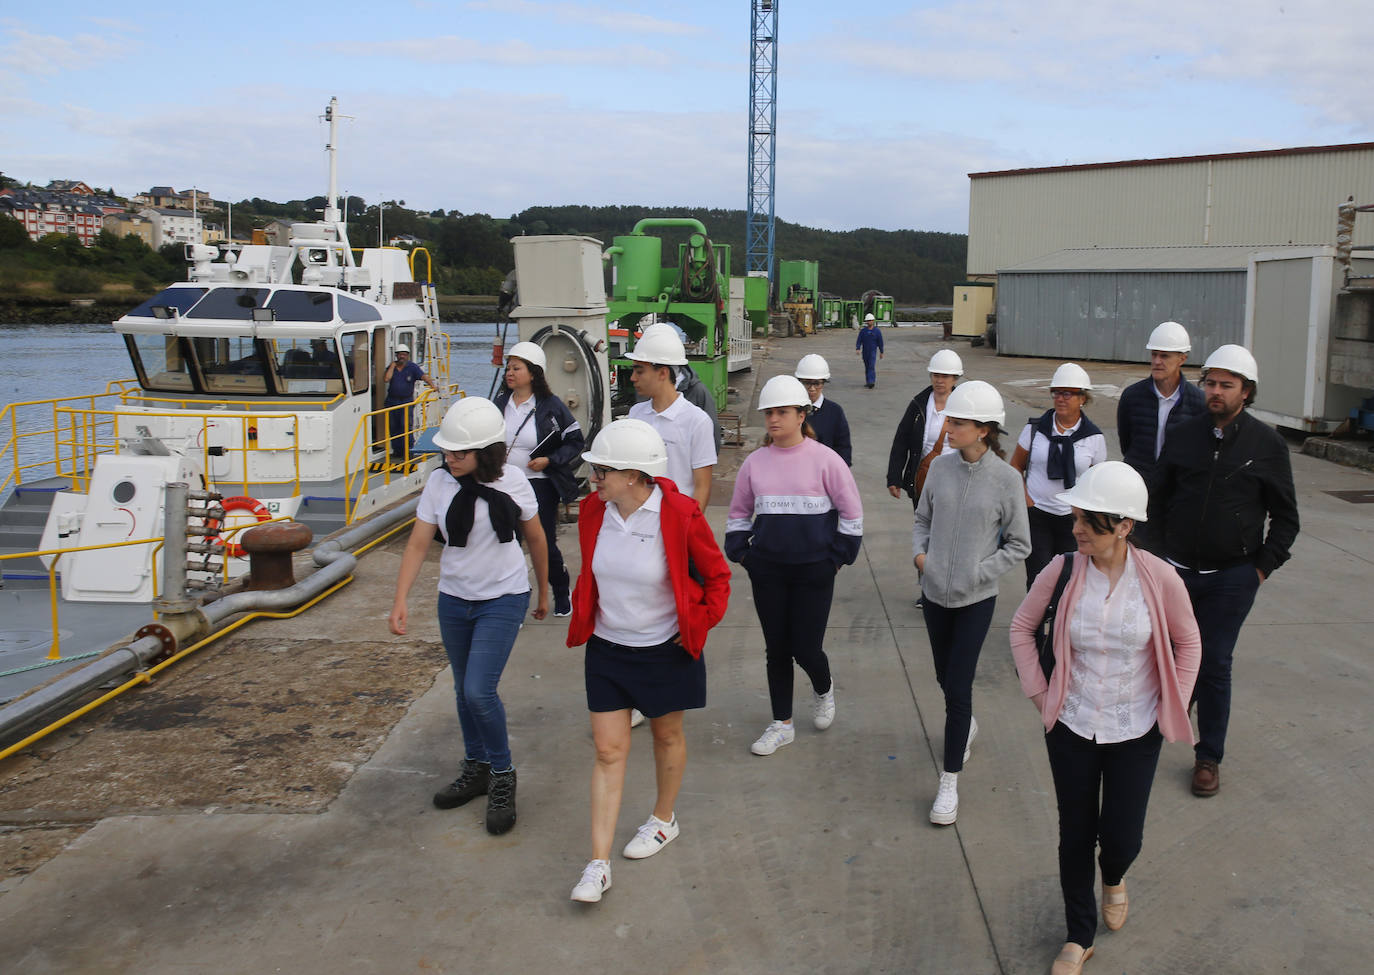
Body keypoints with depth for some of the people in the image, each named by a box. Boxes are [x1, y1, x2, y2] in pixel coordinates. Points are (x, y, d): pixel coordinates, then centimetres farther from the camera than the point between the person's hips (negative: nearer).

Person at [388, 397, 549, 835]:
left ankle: (503, 777, 7)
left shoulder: (512, 482, -12)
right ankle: (476, 769, 35)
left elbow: (535, 538, 2)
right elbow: (418, 543, -6)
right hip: (454, 599, 4)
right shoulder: (439, 482, -7)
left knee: (480, 691, -14)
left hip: (504, 598, -4)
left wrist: (543, 592, 12)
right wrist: (400, 601, -17)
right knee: (464, 691, 14)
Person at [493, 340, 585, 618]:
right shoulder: (500, 403, 5)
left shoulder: (550, 406, -9)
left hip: (540, 485, -4)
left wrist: (549, 460, -16)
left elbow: (576, 441, -4)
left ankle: (562, 596, 28)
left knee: (545, 544, 3)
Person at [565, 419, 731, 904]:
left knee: (667, 736, 19)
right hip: (606, 648, 3)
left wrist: (700, 622, -9)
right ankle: (599, 863, 7)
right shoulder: (593, 511, -8)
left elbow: (717, 575, -5)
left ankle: (664, 819, 44)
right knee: (609, 751, 3)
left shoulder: (681, 515, -21)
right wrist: (584, 614, 9)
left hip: (665, 650, -3)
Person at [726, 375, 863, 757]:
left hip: (813, 571, -3)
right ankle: (782, 724, 25)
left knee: (807, 650, -1)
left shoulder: (825, 460, -7)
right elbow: (738, 512, 16)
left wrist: (838, 558, -1)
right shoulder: (755, 462, 3)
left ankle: (823, 690, 34)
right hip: (767, 571, 3)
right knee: (776, 649, 10)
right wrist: (740, 552, 7)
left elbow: (852, 513, 0)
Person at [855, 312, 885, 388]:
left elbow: (880, 342, 1)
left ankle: (871, 382, -23)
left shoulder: (877, 331, -4)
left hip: (873, 351, -4)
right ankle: (868, 382, 21)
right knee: (867, 367, 11)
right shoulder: (863, 331, 2)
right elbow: (859, 340, -3)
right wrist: (858, 349, -19)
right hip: (865, 352, 4)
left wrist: (881, 352, 3)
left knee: (872, 366, -16)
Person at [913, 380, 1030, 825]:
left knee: (958, 686, -4)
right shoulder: (941, 466, -3)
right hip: (935, 592, 4)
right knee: (945, 678, 19)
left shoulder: (1006, 480, -13)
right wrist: (919, 552, -6)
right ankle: (966, 726, 51)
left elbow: (1018, 545, -4)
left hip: (975, 600, -4)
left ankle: (949, 782, 9)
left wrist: (978, 573, -13)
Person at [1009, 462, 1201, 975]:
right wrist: (1039, 693, -1)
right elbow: (1022, 628, 2)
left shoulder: (1160, 579, -15)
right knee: (1076, 835, 11)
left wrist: (1171, 710, 1)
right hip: (1071, 729, 1)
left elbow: (1187, 643, 2)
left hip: (1135, 734, 0)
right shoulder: (1062, 571, -14)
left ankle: (1114, 879, 45)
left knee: (1121, 839, 6)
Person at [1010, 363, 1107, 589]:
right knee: (1037, 581, -2)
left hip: (1073, 519, 0)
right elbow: (1016, 466, 8)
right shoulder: (1036, 428, 0)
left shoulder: (1094, 438, 1)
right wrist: (1026, 499, -4)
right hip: (1036, 516, 0)